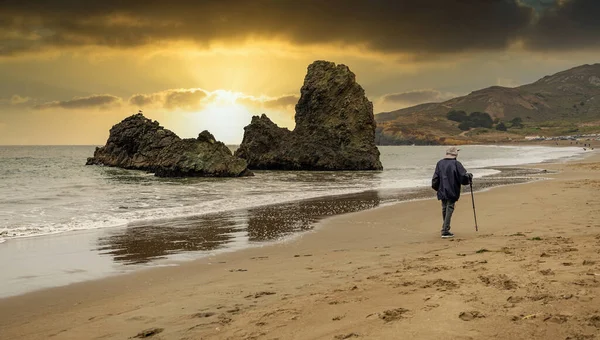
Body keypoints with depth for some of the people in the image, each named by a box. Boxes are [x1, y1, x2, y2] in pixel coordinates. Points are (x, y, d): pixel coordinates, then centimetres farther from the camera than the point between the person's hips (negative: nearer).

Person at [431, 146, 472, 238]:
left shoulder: (440, 163, 4)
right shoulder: (456, 164, -9)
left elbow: (435, 178, 6)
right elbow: (464, 177, -12)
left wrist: (437, 188, 21)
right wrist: (469, 177, 9)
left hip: (442, 191, 5)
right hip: (452, 192, -5)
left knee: (444, 209, 16)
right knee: (449, 209, -2)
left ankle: (445, 229, 26)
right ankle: (445, 231, -7)